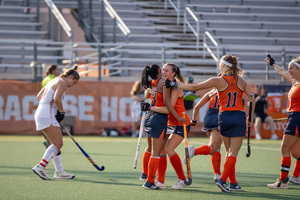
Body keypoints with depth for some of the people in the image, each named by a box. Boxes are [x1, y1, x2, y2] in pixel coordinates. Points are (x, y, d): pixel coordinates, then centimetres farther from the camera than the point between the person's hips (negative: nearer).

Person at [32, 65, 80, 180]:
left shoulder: (54, 81, 23)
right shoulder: (62, 83, -6)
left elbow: (39, 96, 26)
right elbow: (57, 99, -22)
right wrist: (62, 112, -7)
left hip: (40, 112, 10)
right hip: (47, 115, -10)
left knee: (56, 144, 14)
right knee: (58, 144, -10)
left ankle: (59, 171, 15)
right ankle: (40, 167, -20)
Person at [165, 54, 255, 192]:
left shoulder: (218, 81, -4)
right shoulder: (241, 81, 4)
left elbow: (195, 87, -4)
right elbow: (252, 99, 4)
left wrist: (175, 85, 2)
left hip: (224, 117, 0)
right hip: (239, 117, 0)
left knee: (229, 152, 13)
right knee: (233, 153, -1)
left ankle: (233, 183, 12)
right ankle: (222, 180, -14)